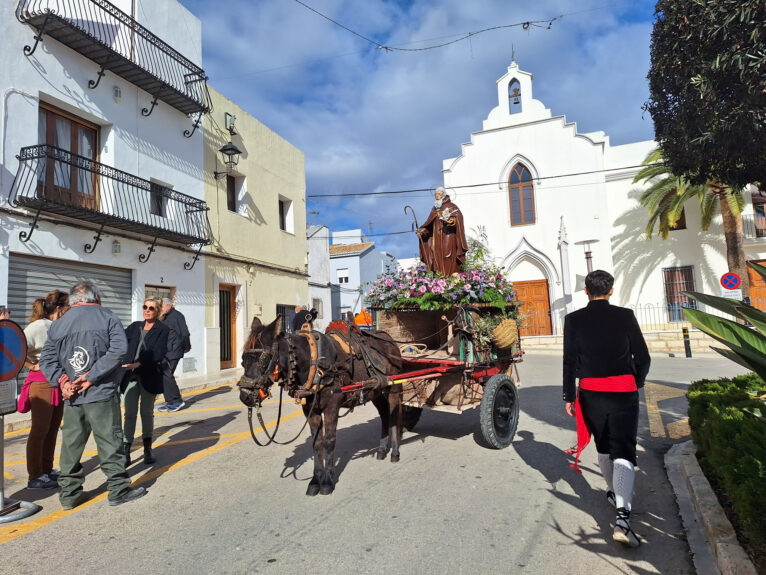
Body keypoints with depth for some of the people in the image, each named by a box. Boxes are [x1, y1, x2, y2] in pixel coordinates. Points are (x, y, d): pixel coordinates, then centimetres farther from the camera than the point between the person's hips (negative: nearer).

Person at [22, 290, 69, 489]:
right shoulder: (39, 326, -13)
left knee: (53, 429, 14)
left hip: (58, 382, 7)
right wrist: (32, 366, -12)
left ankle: (47, 470, 25)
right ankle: (35, 477, 10)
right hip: (42, 382, -7)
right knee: (39, 430, 0)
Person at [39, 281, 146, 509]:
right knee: (109, 441, 3)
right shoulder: (107, 317, -2)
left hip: (71, 396, 5)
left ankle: (69, 493, 23)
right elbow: (119, 349, -17)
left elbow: (47, 359, 4)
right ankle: (118, 489, 11)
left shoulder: (57, 324, 12)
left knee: (71, 443, 14)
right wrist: (92, 376, -14)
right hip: (102, 394, -5)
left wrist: (62, 381, -6)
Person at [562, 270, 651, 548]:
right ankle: (622, 515, -14)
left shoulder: (574, 320, -3)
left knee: (604, 446, 22)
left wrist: (569, 396, 6)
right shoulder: (625, 316, -4)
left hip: (591, 392, 1)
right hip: (624, 391, -1)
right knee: (623, 452, 0)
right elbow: (643, 357, 1)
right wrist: (637, 382, 20)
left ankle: (613, 492, 42)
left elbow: (569, 362, -3)